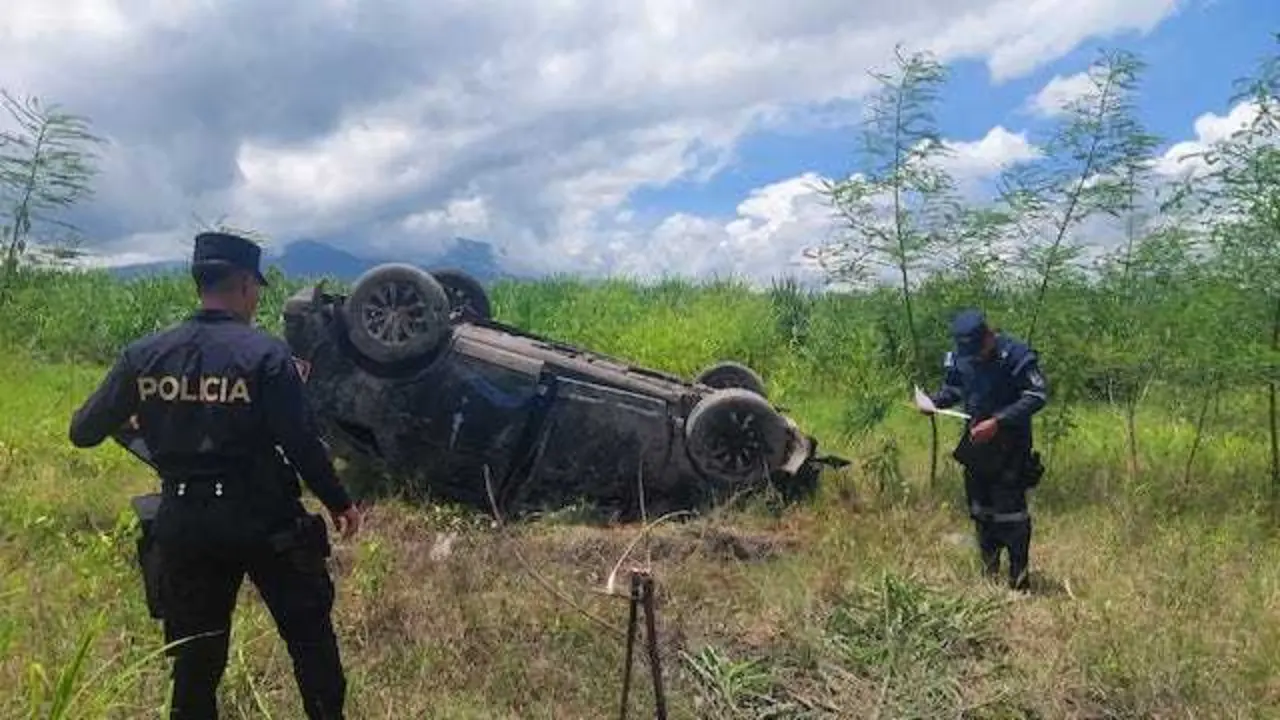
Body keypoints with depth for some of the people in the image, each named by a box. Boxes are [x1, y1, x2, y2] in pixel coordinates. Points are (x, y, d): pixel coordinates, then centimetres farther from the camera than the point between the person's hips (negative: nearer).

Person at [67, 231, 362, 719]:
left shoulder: (144, 355, -2)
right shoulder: (266, 353, -14)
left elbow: (83, 433, 3)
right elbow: (302, 443, -14)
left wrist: (130, 418, 26)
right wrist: (339, 503, 0)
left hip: (182, 524, 4)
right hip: (264, 520, -4)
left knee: (196, 655, 17)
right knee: (309, 634, 15)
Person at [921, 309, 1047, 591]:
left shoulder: (1015, 354, -19)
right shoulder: (958, 356, -2)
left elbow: (1037, 395, -21)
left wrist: (998, 422, -29)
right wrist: (933, 401, -10)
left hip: (1010, 443, -6)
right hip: (975, 441, 6)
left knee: (1010, 509, -7)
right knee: (980, 509, 14)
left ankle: (1019, 580, 5)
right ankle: (990, 573, 30)